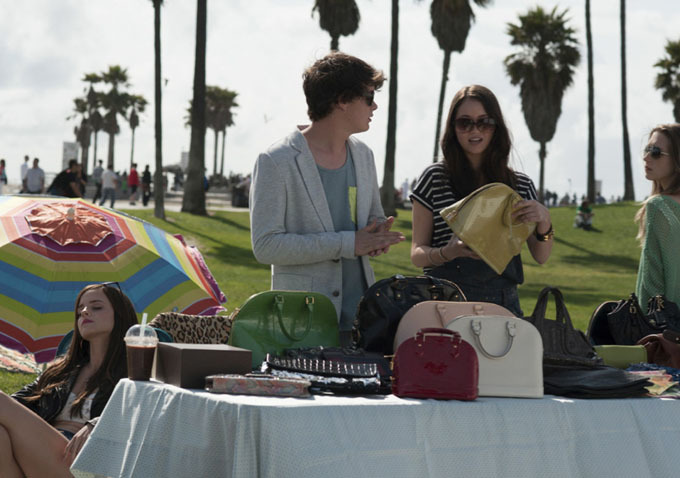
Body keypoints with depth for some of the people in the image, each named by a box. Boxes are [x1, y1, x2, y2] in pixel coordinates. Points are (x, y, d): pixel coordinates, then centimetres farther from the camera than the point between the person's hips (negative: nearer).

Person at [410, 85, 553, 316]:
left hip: (504, 301, 3)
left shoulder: (521, 184, 11)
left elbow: (541, 257, 10)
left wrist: (544, 221, -10)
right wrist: (447, 253, -18)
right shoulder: (435, 178, 2)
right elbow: (417, 254, 2)